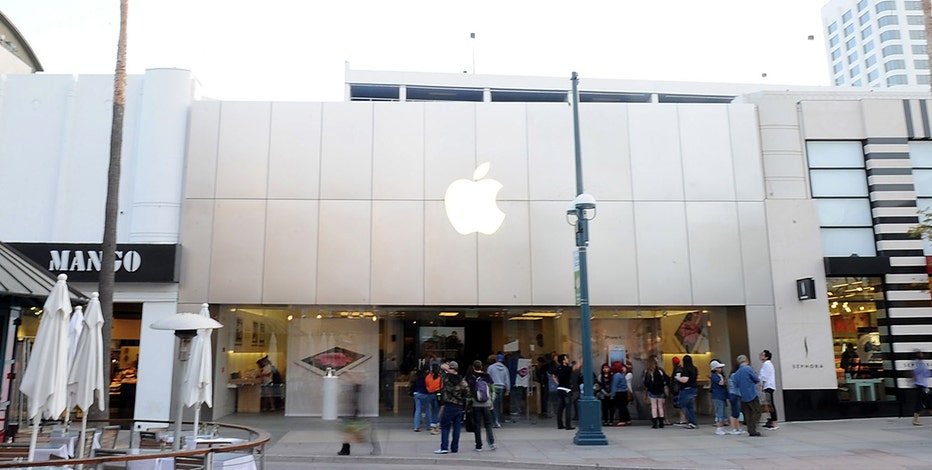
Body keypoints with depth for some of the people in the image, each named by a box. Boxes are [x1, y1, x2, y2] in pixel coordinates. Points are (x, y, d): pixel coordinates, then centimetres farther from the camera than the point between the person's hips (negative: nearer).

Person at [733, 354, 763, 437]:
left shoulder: (736, 373, 9)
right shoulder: (748, 369, -9)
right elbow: (757, 380, -5)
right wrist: (758, 381, 16)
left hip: (743, 397, 6)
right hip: (752, 395, -6)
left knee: (748, 414, 10)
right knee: (756, 412, -1)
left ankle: (750, 431, 9)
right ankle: (753, 430, -12)